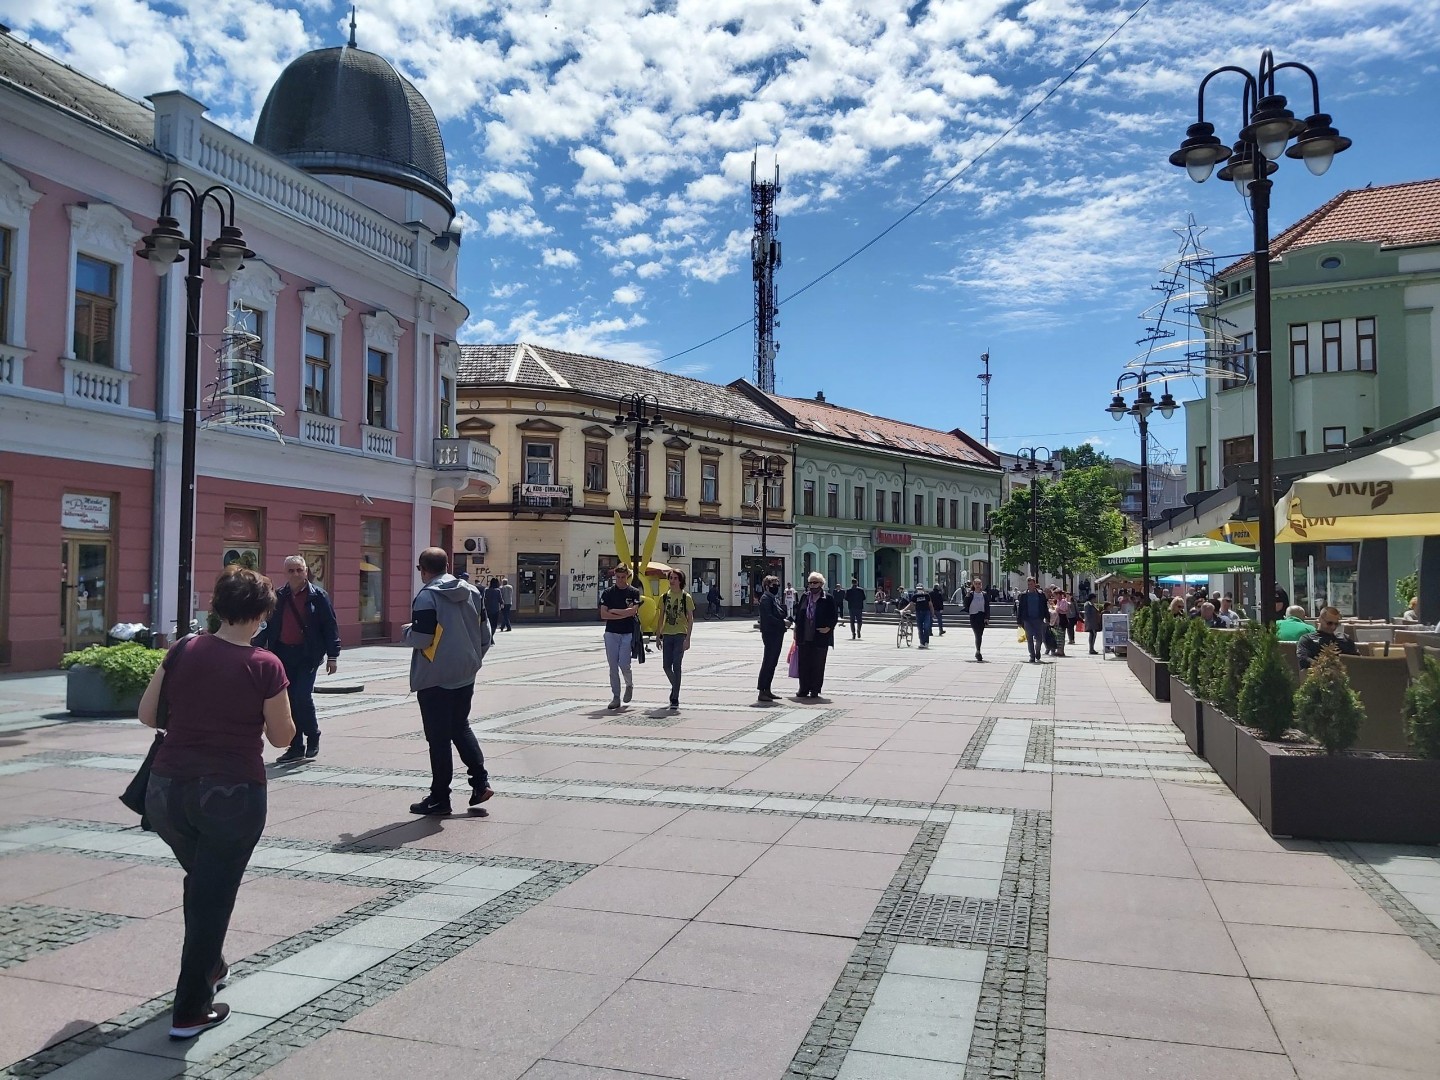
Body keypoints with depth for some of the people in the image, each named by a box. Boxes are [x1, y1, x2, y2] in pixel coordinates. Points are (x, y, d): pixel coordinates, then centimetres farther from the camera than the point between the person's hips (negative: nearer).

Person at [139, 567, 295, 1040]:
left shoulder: (183, 650, -1)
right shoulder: (264, 665, -13)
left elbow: (147, 714, 6)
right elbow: (282, 737, -5)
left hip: (167, 789, 5)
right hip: (232, 794, -5)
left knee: (200, 879, 28)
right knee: (214, 893, 9)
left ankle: (209, 966, 45)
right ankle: (190, 1011, 16)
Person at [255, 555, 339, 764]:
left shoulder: (318, 596, -1)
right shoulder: (277, 597, 9)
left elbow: (330, 626, -2)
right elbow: (266, 626, 11)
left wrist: (332, 656, -5)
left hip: (308, 653, -4)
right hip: (283, 654, 4)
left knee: (302, 695, -14)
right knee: (288, 700, 6)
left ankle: (313, 737, 10)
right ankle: (296, 747, 15)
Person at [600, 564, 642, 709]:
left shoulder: (634, 592, 2)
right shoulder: (608, 593, 6)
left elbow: (632, 611, -12)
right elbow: (603, 615, -3)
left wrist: (613, 611, -5)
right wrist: (623, 615, -8)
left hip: (628, 633, -2)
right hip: (611, 633, 2)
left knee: (624, 664, -9)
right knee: (613, 667, 1)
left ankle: (629, 685, 22)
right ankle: (615, 698, 8)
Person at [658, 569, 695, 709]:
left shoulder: (686, 597, -2)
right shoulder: (664, 597, 8)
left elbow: (690, 619, -3)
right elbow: (661, 618, 13)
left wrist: (687, 639, -10)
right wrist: (658, 636, 9)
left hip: (680, 635, -4)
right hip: (667, 635, 4)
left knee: (676, 666, -6)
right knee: (666, 666, 3)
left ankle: (675, 699, 0)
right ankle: (675, 687, 31)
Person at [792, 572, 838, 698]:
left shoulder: (828, 600, -3)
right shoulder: (804, 598, 9)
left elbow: (834, 617, -2)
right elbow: (798, 615, 12)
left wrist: (829, 627, -17)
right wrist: (797, 634, 7)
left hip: (820, 638, -4)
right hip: (804, 638, 4)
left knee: (818, 665, 3)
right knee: (803, 664, 7)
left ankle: (815, 690, 13)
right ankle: (804, 689, 16)